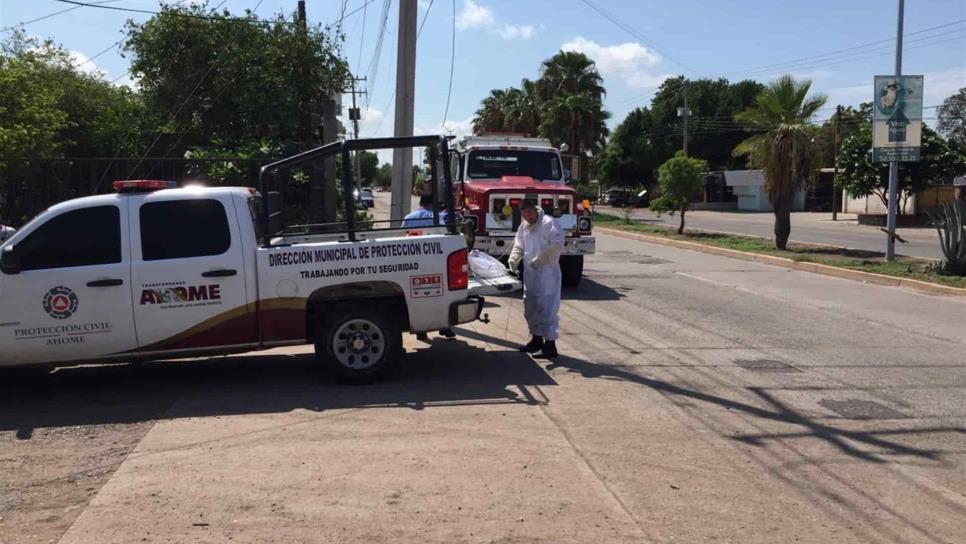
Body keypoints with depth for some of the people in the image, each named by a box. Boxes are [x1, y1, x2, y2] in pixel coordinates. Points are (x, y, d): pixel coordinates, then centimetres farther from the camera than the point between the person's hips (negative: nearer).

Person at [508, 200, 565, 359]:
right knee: (530, 307, 16)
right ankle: (536, 339, 31)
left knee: (546, 308, -9)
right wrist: (513, 261, 1)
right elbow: (518, 246, 20)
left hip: (547, 273, -9)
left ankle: (550, 344, -5)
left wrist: (539, 259, -22)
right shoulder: (524, 226, 14)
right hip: (530, 274, 9)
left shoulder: (549, 223, -12)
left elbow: (557, 245, -21)